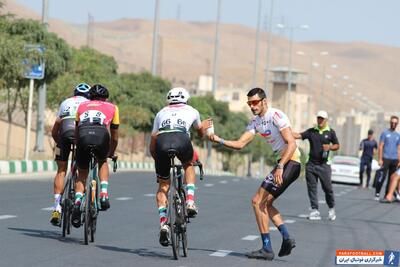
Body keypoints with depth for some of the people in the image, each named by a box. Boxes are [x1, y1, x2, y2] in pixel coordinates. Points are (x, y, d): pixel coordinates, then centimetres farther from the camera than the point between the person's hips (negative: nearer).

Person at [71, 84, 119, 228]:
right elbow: (114, 137, 37)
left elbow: (76, 131, 40)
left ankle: (77, 202, -5)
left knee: (82, 174, 17)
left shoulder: (82, 106, 35)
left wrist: (78, 146, 53)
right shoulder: (112, 107, 32)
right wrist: (111, 154, 52)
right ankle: (104, 195, 13)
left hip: (83, 136, 1)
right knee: (103, 162, 31)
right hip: (101, 135, -1)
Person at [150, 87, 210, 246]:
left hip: (162, 141, 1)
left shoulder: (161, 113, 35)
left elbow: (152, 145, 33)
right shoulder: (191, 111, 32)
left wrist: (158, 160, 48)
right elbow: (201, 132, 53)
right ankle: (190, 202, 15)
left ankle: (163, 223, 0)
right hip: (182, 140, -1)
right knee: (188, 166, 33)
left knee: (163, 186, 16)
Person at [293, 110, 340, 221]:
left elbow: (337, 145, 10)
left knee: (327, 188, -1)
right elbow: (299, 135, -3)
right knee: (312, 187, -1)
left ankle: (331, 209, 19)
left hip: (324, 165, -2)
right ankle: (315, 211, 3)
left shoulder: (330, 132, 4)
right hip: (311, 164, 2)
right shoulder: (311, 131, 8)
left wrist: (329, 147, -11)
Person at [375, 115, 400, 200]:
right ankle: (377, 193, -7)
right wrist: (380, 159, -9)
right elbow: (380, 146, -1)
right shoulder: (385, 133, 3)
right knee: (383, 177, -12)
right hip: (386, 158, -4)